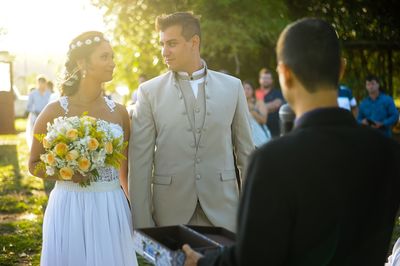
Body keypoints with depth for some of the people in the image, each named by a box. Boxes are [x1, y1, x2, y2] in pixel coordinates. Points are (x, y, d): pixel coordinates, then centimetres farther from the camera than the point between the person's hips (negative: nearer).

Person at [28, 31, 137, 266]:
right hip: (71, 209, -3)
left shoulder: (119, 112, 4)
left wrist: (135, 211, 13)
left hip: (113, 210, 3)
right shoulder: (55, 112, -6)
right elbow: (35, 165, 2)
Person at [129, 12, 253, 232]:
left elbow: (245, 150, 8)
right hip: (169, 213, -1)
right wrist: (142, 223, -5)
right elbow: (140, 161, -1)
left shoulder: (232, 87, 4)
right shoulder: (149, 91, 0)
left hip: (223, 211, 1)